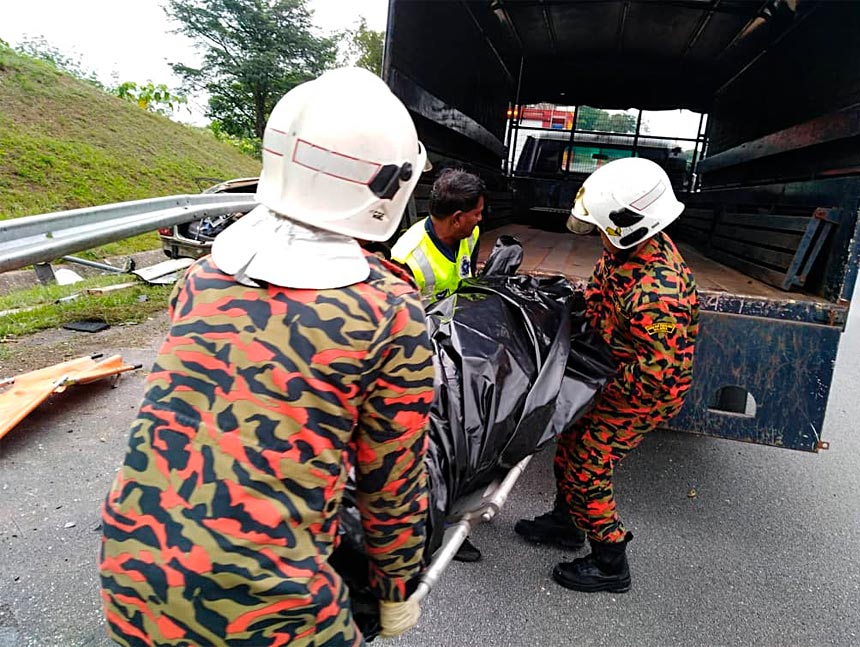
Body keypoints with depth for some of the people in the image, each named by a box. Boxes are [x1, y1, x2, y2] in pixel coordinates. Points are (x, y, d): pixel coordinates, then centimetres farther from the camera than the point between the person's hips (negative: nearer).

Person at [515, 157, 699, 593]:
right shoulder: (628, 244, -9)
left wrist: (601, 387, -21)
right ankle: (565, 523, 44)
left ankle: (610, 565, 23)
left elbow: (658, 374, -31)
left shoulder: (658, 297, -38)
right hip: (614, 369, 9)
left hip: (643, 393, -9)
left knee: (586, 470, 0)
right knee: (572, 441, 21)